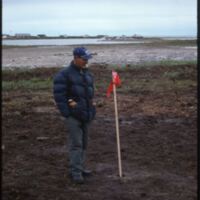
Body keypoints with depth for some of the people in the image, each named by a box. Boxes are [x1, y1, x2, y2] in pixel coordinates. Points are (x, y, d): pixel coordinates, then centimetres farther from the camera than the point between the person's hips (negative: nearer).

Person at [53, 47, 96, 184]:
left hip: (86, 114, 7)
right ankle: (75, 172, -5)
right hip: (74, 115, -7)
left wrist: (92, 110, 13)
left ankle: (80, 168, 22)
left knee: (84, 143, 12)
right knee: (76, 143, -9)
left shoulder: (88, 74, 15)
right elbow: (59, 95, -12)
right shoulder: (64, 74, -8)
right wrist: (66, 113, -15)